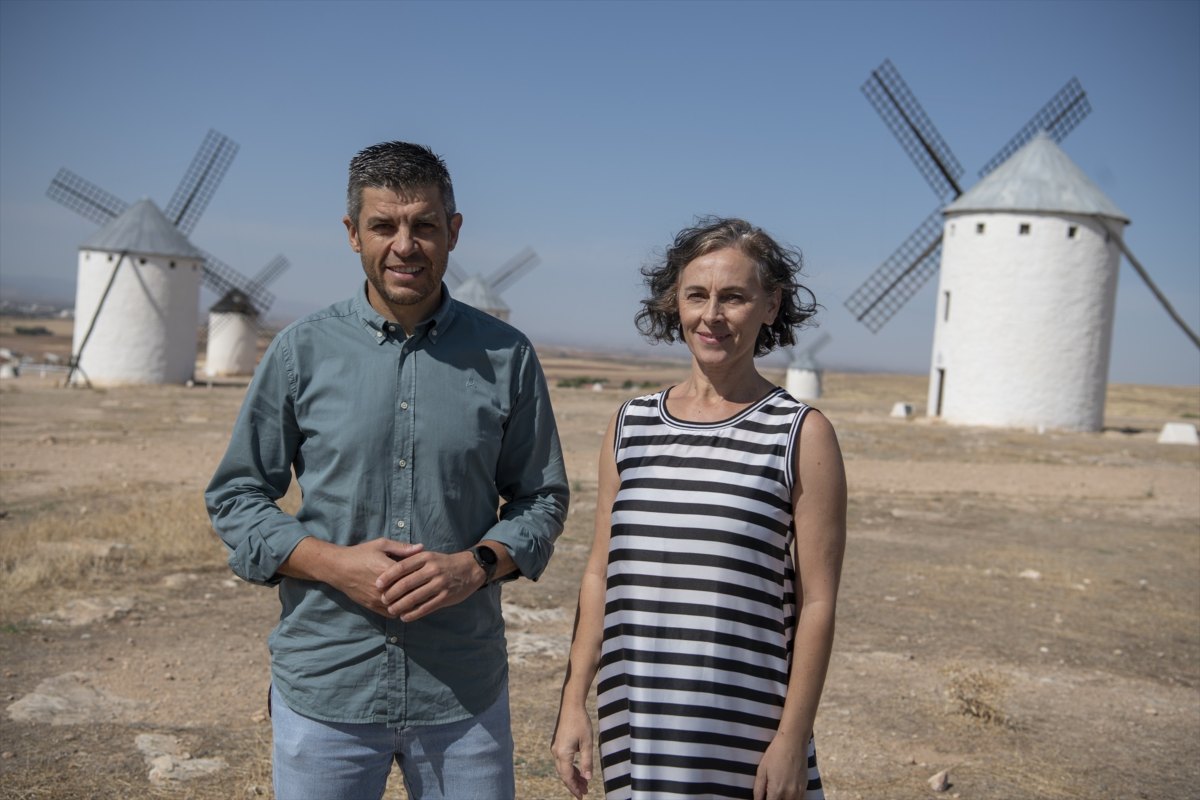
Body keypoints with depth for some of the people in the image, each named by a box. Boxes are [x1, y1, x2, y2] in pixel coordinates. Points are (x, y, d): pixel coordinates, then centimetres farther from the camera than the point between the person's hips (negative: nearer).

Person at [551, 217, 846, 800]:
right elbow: (600, 576, 8)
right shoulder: (630, 426, 5)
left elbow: (816, 603, -6)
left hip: (743, 728, -3)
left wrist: (793, 738, -9)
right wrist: (573, 704, 7)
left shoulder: (802, 435, -5)